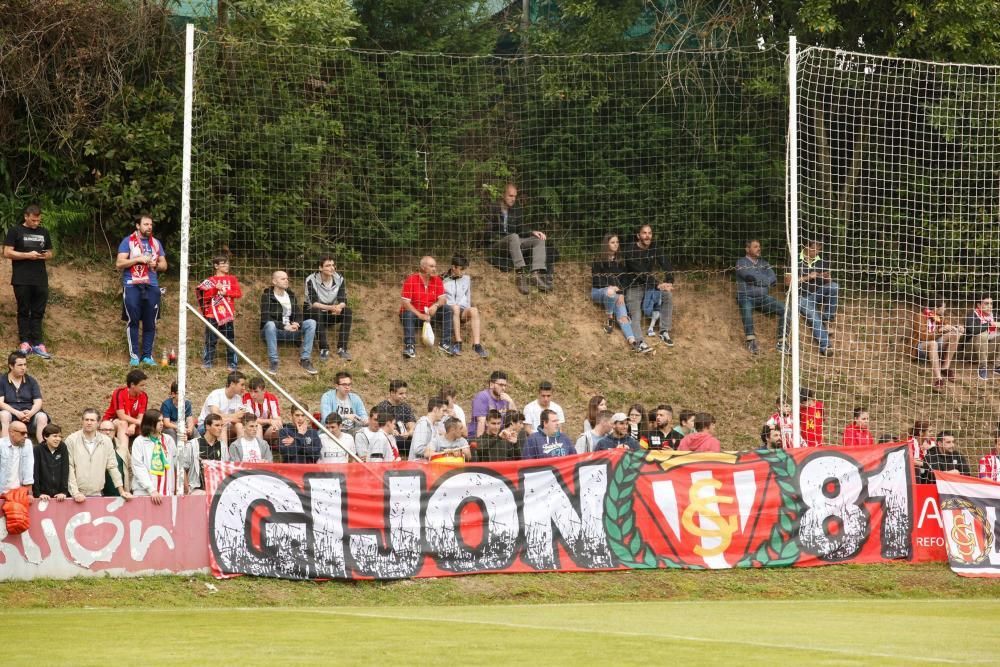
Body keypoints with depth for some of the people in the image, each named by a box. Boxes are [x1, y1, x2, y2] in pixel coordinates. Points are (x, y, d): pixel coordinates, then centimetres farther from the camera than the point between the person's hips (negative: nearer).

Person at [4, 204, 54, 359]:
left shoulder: (44, 232, 14)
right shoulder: (15, 231, 0)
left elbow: (50, 253, 20)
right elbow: (7, 253, -6)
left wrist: (45, 256, -5)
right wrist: (28, 255, -15)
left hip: (40, 280, 4)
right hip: (22, 280, -4)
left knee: (38, 312, 3)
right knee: (24, 311, 0)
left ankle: (37, 344, 3)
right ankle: (25, 343, 2)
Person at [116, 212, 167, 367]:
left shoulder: (156, 243, 14)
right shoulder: (128, 241, 1)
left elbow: (164, 265, 19)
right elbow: (119, 264, -6)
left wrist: (156, 265, -4)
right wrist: (138, 259, -14)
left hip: (152, 287, 4)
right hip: (132, 286, -4)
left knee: (150, 323, 3)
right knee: (133, 322, -3)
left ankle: (147, 355, 9)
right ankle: (134, 355, 2)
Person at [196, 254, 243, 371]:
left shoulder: (232, 279, 11)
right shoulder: (210, 281, 8)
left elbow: (238, 293, 1)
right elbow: (205, 295, -2)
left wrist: (225, 292, -12)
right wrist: (215, 289, -16)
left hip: (228, 314, 1)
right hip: (212, 315, -1)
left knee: (230, 339, 0)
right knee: (210, 340, 0)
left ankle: (232, 364, 3)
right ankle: (207, 363, 3)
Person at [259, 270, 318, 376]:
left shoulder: (291, 295, 10)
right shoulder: (267, 296, -8)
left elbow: (297, 315, 8)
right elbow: (265, 318, -18)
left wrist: (296, 324, -17)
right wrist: (285, 326, -26)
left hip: (289, 330, 5)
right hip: (272, 331, -5)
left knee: (311, 323, -13)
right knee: (270, 324, -39)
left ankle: (305, 359, -15)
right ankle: (273, 362, -33)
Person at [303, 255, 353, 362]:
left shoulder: (339, 279, -6)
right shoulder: (311, 280, -18)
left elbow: (343, 301, -13)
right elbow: (313, 303, -27)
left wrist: (339, 307, -39)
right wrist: (330, 307, -44)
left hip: (330, 315, 4)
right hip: (311, 314, -4)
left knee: (347, 311, -22)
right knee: (316, 311, -37)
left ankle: (342, 348, -23)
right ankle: (324, 350, -37)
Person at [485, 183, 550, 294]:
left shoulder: (516, 209, 17)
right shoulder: (493, 209, 0)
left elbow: (521, 229, 16)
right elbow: (489, 231, -5)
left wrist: (532, 232, -3)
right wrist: (500, 238, -20)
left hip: (513, 243, 6)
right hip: (498, 243, -6)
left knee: (539, 240, -13)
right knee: (513, 236, -38)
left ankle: (537, 272, -37)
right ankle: (521, 273, -55)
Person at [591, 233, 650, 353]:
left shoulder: (620, 262, 14)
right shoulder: (598, 261, 0)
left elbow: (623, 280, 8)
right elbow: (595, 280, -4)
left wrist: (621, 293, -9)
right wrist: (610, 287, -15)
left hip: (616, 293, 3)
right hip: (598, 291, -3)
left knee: (623, 316, -21)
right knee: (610, 292, -40)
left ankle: (632, 342, -39)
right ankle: (609, 320, -20)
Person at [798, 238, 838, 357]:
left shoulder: (822, 262, 8)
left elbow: (828, 283, 12)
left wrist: (827, 278, -14)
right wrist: (807, 277, -16)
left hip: (818, 294, 4)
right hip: (803, 297, -4)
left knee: (834, 286, -26)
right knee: (814, 318, -29)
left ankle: (827, 319, -14)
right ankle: (825, 346, -33)